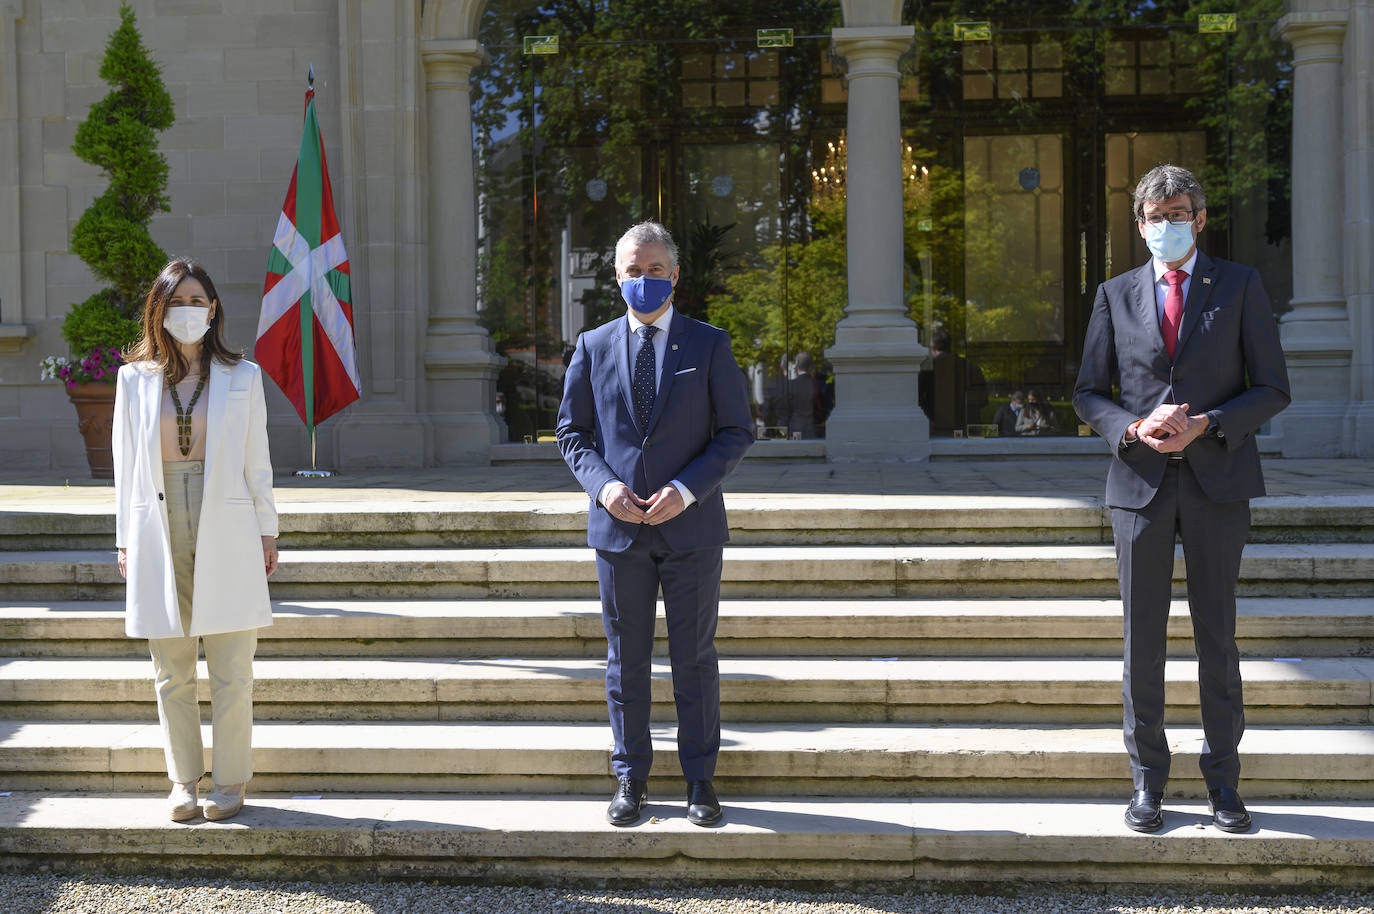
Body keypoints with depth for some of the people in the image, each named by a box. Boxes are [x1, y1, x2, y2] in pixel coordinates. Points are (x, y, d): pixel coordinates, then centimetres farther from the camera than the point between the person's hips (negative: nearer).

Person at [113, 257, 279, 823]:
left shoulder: (242, 377, 6)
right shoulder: (135, 379, 8)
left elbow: (257, 461, 7)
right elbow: (126, 465, 10)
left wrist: (267, 532, 5)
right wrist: (125, 540, 6)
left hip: (226, 532, -1)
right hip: (160, 534, 1)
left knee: (231, 673, 0)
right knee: (172, 674, 7)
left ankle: (231, 782, 11)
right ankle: (184, 781, 18)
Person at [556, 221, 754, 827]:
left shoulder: (708, 344, 2)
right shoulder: (593, 347, 7)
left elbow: (736, 430, 0)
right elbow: (572, 431, 10)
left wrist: (686, 489, -13)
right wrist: (602, 484, -9)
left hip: (690, 526, -1)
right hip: (618, 527, 1)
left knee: (694, 658, 5)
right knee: (626, 660, 8)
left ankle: (700, 781, 17)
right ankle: (630, 780, 19)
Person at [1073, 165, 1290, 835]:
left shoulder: (1240, 287, 4)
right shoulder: (1116, 295, 9)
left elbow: (1272, 388, 1)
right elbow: (1088, 392, 10)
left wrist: (1205, 424, -14)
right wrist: (1133, 428, -10)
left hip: (1217, 479, -1)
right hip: (1140, 479, 1)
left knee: (1217, 635, 5)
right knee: (1142, 638, 4)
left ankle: (1222, 780, 16)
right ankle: (1147, 781, 15)